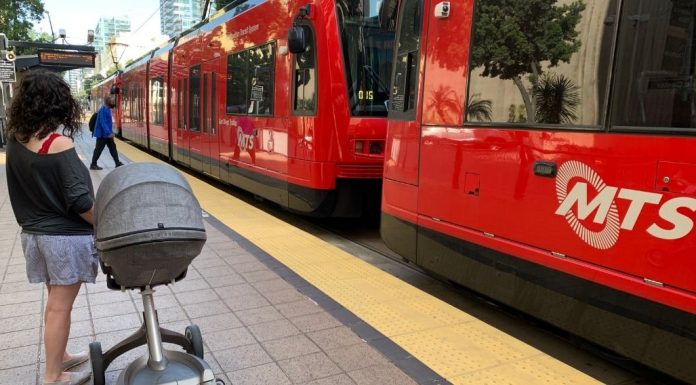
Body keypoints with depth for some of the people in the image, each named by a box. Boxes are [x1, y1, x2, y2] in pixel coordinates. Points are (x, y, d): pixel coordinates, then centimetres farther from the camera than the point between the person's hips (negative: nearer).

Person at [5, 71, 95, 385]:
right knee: (60, 307, 5)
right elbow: (80, 201, -20)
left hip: (33, 233, 7)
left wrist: (32, 220, 18)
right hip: (66, 236, -7)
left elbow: (22, 190, 8)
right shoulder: (60, 144, -20)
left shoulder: (14, 141, 0)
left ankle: (59, 357, 38)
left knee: (56, 302, 22)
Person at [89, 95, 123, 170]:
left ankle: (117, 163, 13)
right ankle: (93, 165, 8)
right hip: (102, 134, -9)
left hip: (107, 134, 9)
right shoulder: (103, 110, -19)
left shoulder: (108, 109, 11)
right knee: (99, 149, -1)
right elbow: (102, 123, -26)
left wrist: (110, 132, 19)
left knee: (112, 147, 9)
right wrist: (109, 133, -30)